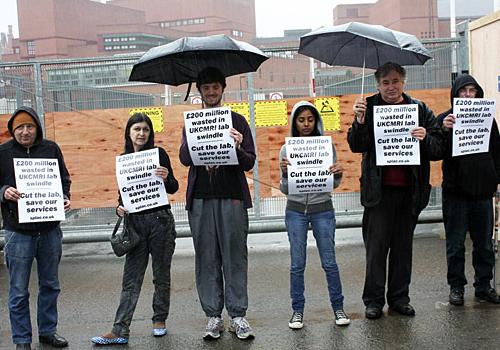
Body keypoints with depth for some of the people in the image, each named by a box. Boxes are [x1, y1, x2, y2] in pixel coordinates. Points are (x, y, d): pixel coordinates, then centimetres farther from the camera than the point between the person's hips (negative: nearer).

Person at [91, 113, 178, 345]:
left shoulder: (158, 154, -2)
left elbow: (173, 188, -2)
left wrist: (166, 178, -23)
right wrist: (120, 208, -4)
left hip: (160, 220, -2)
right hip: (135, 222, 2)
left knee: (161, 275, 9)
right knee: (131, 278, 0)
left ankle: (160, 320, 24)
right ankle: (120, 331, 0)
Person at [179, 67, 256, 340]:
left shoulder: (237, 121, 9)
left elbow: (249, 164, 5)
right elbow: (184, 158, -1)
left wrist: (238, 148, -17)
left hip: (232, 197, -1)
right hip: (200, 199, 1)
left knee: (235, 257, 0)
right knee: (207, 259, 3)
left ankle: (237, 315, 8)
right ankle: (213, 316, 11)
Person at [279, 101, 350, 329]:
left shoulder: (327, 146, 1)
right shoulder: (287, 149, 1)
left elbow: (333, 185, 4)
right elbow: (284, 189, 1)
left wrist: (337, 174, -17)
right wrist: (285, 172, -18)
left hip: (323, 210, 0)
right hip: (296, 211, 0)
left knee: (329, 262, 4)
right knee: (297, 264, 4)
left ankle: (338, 307, 18)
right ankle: (297, 310, 16)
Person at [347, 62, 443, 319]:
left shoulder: (420, 109, 6)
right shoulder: (369, 107, 1)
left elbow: (438, 149, 5)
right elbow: (356, 146, -6)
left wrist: (425, 138, -17)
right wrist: (359, 122, -23)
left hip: (410, 189, 2)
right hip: (379, 189, -2)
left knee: (403, 245, 12)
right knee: (376, 245, 1)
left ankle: (399, 298, 24)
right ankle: (373, 300, 13)